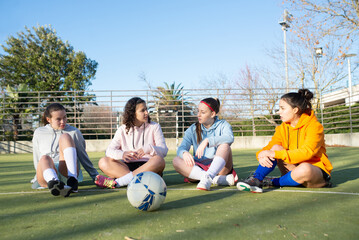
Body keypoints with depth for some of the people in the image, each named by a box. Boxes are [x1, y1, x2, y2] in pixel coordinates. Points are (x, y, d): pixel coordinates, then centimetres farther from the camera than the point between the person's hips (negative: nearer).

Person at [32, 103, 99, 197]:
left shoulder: (74, 132, 15)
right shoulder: (39, 133, 21)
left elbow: (83, 156, 17)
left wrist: (95, 176, 14)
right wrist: (39, 176, 24)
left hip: (68, 171, -1)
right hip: (47, 177, 1)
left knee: (65, 137, -22)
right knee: (44, 158, -34)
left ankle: (73, 181, -43)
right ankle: (54, 183, -70)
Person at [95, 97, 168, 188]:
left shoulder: (154, 127, 8)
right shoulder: (122, 130, 11)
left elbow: (164, 151, -2)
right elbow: (109, 150, 1)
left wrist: (149, 148, -24)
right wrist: (122, 154, -22)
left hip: (149, 167, -1)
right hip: (128, 166, 1)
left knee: (159, 160, -34)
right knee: (103, 162, -18)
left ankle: (115, 182, -36)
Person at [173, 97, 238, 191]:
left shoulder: (222, 125, 3)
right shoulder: (193, 129, 9)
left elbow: (230, 138, -21)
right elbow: (181, 148, -4)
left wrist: (207, 141, -34)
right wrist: (184, 153, -29)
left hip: (219, 167, -2)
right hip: (198, 168, 3)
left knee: (225, 145, -26)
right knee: (177, 160, -24)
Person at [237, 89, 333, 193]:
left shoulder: (314, 126, -14)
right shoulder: (283, 128, 4)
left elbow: (306, 152, -27)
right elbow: (270, 147, 0)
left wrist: (275, 154, -32)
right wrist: (261, 155, -25)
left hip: (318, 170, -5)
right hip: (293, 168, 5)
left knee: (304, 169, -39)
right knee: (276, 147, -15)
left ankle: (274, 182, -15)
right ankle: (256, 179, -25)